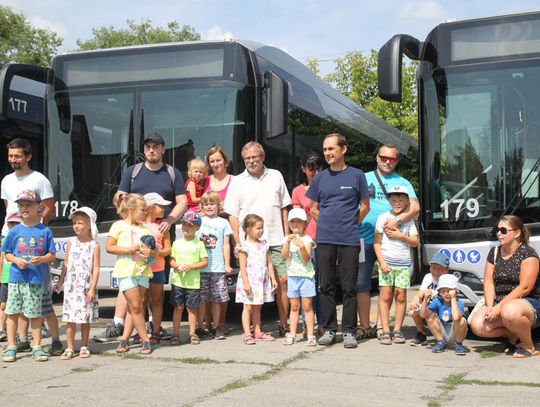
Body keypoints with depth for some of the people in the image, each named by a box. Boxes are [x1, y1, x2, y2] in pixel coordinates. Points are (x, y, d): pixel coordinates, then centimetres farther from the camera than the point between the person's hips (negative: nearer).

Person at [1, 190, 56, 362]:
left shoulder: (45, 231, 2)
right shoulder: (14, 231, 5)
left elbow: (52, 255, 4)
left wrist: (41, 259, -16)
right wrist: (16, 260, -10)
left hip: (36, 280, -2)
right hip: (16, 278, 2)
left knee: (35, 314, 5)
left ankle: (37, 347, 15)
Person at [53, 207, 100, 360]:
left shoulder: (94, 245, -3)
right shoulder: (71, 242, 6)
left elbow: (96, 268, -5)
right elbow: (66, 264, 12)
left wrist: (93, 288, -10)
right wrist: (60, 281, 10)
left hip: (86, 286, -2)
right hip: (71, 285, 2)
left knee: (85, 318, 6)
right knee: (70, 318, 0)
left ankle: (84, 346, 16)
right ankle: (70, 348, 3)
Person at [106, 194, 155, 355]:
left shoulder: (145, 229, 15)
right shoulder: (119, 225, 1)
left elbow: (154, 250, 16)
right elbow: (109, 247, -5)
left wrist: (151, 253, -7)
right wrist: (128, 249, -15)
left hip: (142, 271, 5)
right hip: (126, 271, -5)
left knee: (135, 307, 5)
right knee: (135, 306, -7)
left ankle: (124, 339, 14)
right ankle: (145, 340, 0)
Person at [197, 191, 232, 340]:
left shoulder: (223, 223, 8)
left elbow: (226, 245, 8)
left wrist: (227, 264, 3)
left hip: (218, 268, 0)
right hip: (200, 267, 0)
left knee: (216, 299, 4)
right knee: (201, 299, 2)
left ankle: (217, 327, 13)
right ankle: (201, 327, 10)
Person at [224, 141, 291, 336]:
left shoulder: (276, 176, 12)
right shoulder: (237, 182, 5)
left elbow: (284, 208, 15)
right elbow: (232, 215, 3)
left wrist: (287, 235, 8)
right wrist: (238, 242, -5)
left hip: (276, 240, 2)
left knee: (283, 281, -1)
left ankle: (283, 324, 8)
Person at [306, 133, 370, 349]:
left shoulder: (356, 175, 3)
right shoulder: (320, 178, 9)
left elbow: (365, 207, 9)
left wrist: (349, 224, 6)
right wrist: (328, 224, 8)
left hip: (349, 241, -2)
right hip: (324, 240, 2)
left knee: (349, 287, 0)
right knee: (326, 286, 5)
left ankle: (349, 331, 7)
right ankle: (329, 329, 14)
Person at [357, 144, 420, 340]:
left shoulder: (402, 183, 10)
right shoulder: (364, 179, 13)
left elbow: (415, 208, -3)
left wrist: (398, 220, -21)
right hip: (364, 239, 0)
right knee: (361, 283, -2)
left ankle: (380, 325, 11)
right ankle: (364, 326, 7)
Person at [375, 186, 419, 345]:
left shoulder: (408, 220, 10)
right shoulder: (383, 217, 4)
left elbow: (415, 242, 7)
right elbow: (376, 242, 0)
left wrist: (400, 236, -9)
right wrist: (382, 262, -9)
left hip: (404, 264, 2)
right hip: (387, 262, -2)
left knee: (401, 296, 1)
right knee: (385, 296, -4)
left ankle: (397, 330, 8)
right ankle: (385, 331, -2)